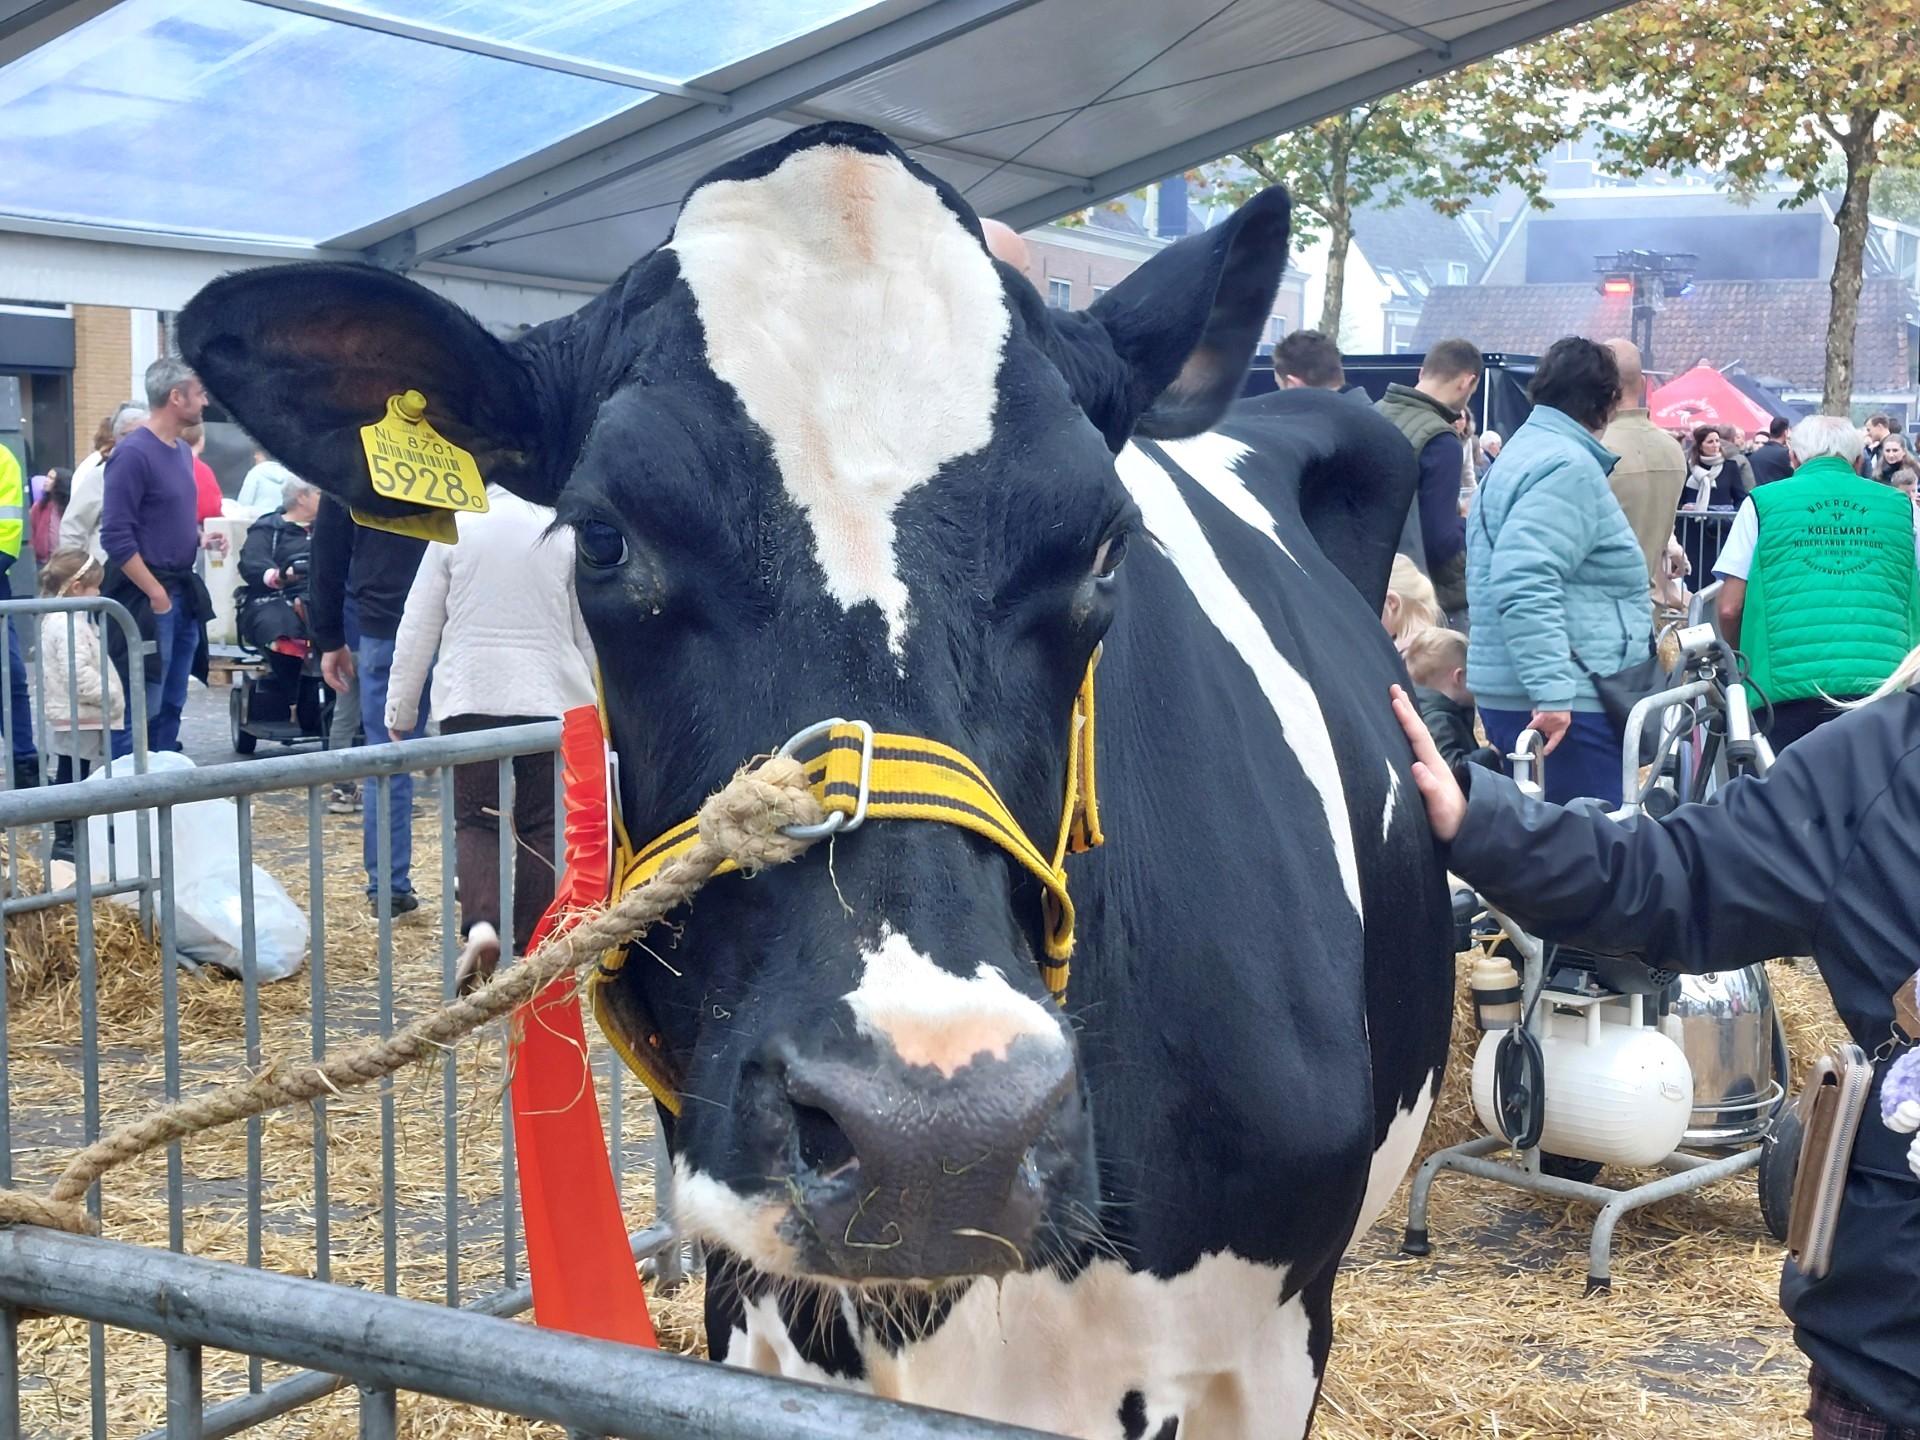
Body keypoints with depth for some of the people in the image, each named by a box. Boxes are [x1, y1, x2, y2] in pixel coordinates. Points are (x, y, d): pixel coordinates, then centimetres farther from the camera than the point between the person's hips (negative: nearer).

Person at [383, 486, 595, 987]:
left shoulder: (455, 528, 0)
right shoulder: (567, 534, 0)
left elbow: (418, 626, 1)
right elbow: (591, 633, 5)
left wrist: (401, 706, 9)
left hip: (470, 700, 0)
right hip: (551, 699, 0)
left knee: (475, 819, 9)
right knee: (542, 826, 9)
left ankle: (480, 923, -15)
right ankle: (533, 948, 10)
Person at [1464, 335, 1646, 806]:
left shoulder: (1528, 448, 19)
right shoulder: (1568, 466, -14)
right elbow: (1525, 584, -27)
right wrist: (1552, 691, -29)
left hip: (1514, 696, 11)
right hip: (1567, 704, -11)